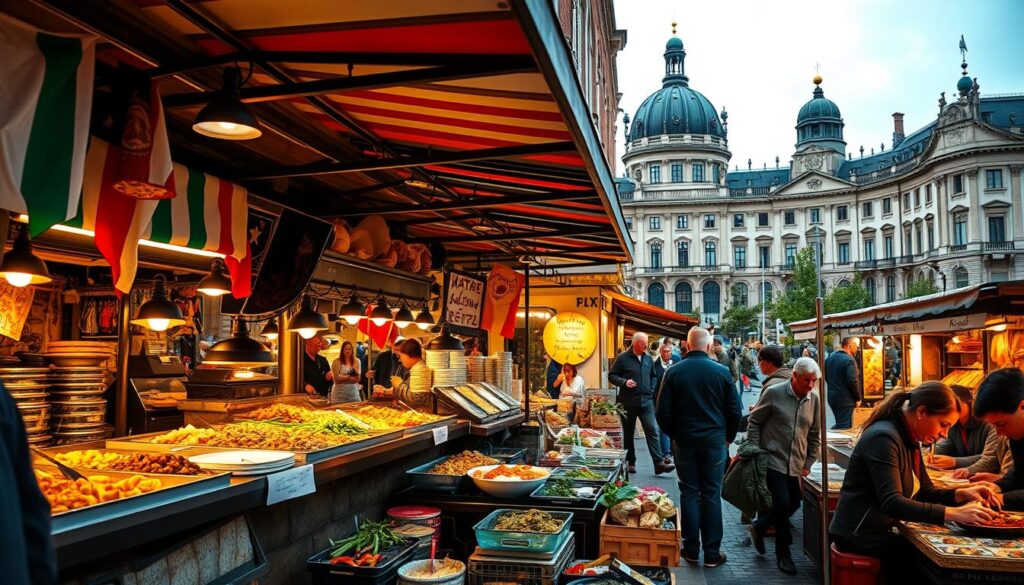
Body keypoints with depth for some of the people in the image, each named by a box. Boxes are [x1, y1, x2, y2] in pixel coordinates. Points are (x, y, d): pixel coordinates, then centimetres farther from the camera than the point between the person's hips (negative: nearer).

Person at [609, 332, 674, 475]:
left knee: (653, 430, -7)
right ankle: (630, 462, 19)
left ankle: (659, 463, -9)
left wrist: (652, 389, 7)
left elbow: (653, 376, 23)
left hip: (646, 401, 3)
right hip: (628, 402, -3)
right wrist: (624, 382, -17)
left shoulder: (648, 358, 9)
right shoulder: (623, 358, -4)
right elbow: (611, 376, -1)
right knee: (628, 433, 8)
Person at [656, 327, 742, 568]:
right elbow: (734, 410, -2)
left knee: (689, 493, 10)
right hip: (715, 441, 0)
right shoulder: (722, 372, -6)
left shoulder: (673, 372, -6)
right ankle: (712, 553, 11)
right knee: (711, 495, 7)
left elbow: (663, 412, -4)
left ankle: (691, 549, 15)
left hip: (684, 440, 1)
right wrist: (728, 437, 13)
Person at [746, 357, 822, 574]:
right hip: (773, 460, -6)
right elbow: (754, 422, -3)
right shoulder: (773, 393, -10)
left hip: (795, 465, 6)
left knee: (793, 504, 8)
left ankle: (759, 526, 33)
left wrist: (808, 463, 10)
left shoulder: (814, 399, 3)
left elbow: (814, 435, 13)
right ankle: (783, 554, 9)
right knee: (783, 504, -9)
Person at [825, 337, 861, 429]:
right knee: (844, 427, -1)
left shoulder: (830, 358, 9)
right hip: (845, 400, -8)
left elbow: (826, 376, 16)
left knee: (839, 424, 22)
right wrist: (858, 398, -9)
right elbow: (853, 381, -21)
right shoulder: (849, 360, -17)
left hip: (832, 398, 8)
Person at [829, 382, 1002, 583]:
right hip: (860, 537, -9)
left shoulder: (909, 440, 10)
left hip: (878, 532, 9)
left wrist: (962, 494, -4)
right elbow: (891, 503, -29)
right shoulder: (884, 438, -20)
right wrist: (955, 513, -31)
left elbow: (925, 492, 14)